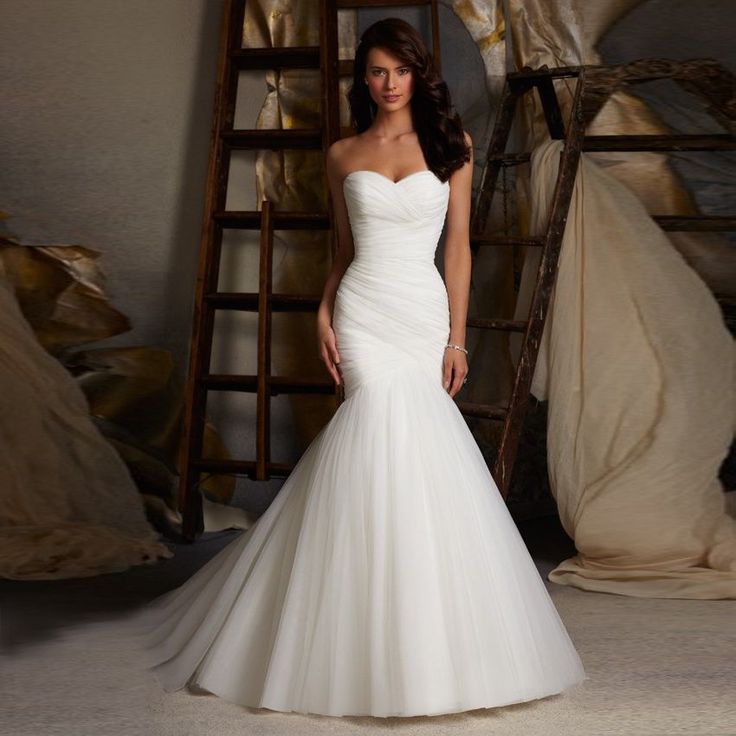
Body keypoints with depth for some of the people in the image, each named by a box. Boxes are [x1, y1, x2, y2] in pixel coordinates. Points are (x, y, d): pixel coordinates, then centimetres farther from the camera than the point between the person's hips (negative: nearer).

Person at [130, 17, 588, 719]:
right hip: (363, 312, -1)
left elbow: (458, 246, 5)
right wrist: (323, 315, -1)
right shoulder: (343, 155, 9)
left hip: (426, 312, 1)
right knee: (389, 434, -14)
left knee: (414, 445, -3)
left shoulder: (451, 145, 6)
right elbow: (343, 250, 14)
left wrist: (457, 336, -1)